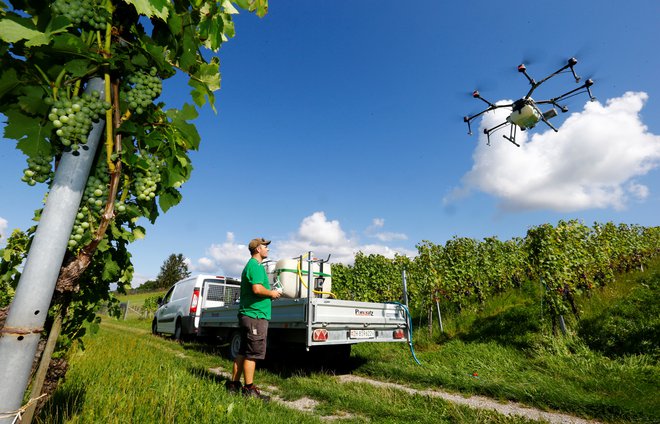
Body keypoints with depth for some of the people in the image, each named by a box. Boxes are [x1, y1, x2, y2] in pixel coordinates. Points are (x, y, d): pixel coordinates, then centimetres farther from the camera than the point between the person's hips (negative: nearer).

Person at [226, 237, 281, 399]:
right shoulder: (256, 265, -14)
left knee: (243, 352, 16)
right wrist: (271, 293, -10)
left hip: (248, 314, 10)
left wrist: (269, 293, 15)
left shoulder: (250, 265, 20)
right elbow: (257, 289, -27)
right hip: (256, 315, -10)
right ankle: (249, 389, 5)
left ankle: (234, 384, 25)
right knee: (253, 354, -3)